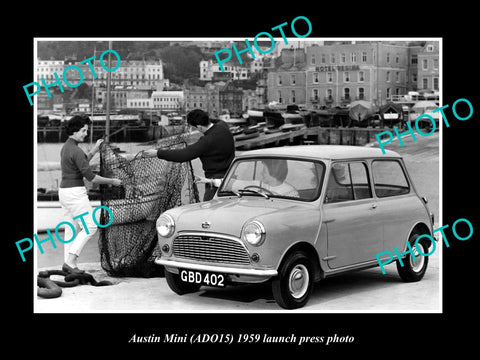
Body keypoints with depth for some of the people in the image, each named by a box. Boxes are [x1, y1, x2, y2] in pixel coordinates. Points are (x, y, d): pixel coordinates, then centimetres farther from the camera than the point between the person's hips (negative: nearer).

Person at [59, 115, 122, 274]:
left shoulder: (65, 147, 12)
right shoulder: (77, 151, -19)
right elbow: (91, 177, -19)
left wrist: (93, 151, 17)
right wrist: (112, 181, -7)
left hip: (64, 191, 10)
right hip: (75, 193, -10)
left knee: (71, 229, 13)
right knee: (90, 227, -4)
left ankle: (69, 264, 13)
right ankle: (70, 261, -9)